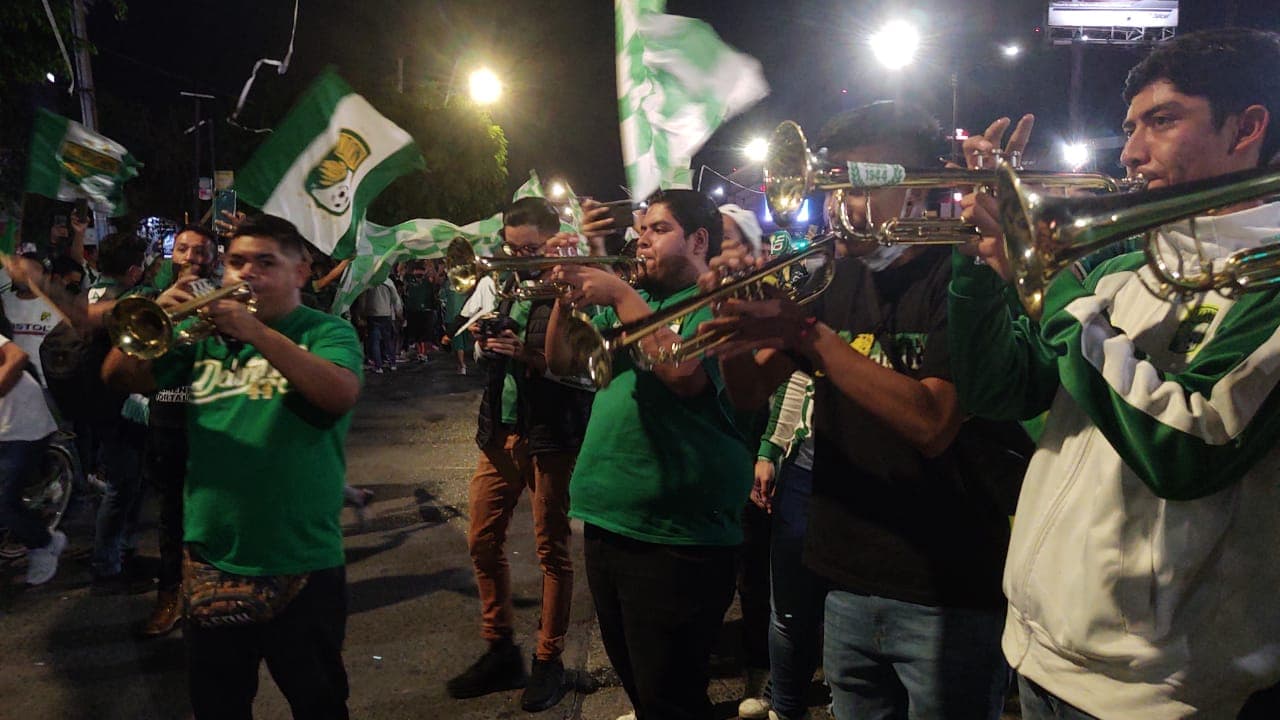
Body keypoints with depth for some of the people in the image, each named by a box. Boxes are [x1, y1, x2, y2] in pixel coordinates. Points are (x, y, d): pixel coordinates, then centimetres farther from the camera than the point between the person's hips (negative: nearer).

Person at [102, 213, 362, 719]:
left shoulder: (327, 331, -4)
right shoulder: (206, 332, 8)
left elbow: (341, 393, -24)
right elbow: (120, 377, 2)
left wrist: (255, 331, -29)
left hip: (301, 564, -4)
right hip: (210, 562, 4)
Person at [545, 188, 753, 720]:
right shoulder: (633, 299, 16)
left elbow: (683, 373, -26)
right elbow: (562, 362, 12)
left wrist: (621, 296, -20)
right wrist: (566, 298, -3)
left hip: (675, 536, -8)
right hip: (605, 519, 8)